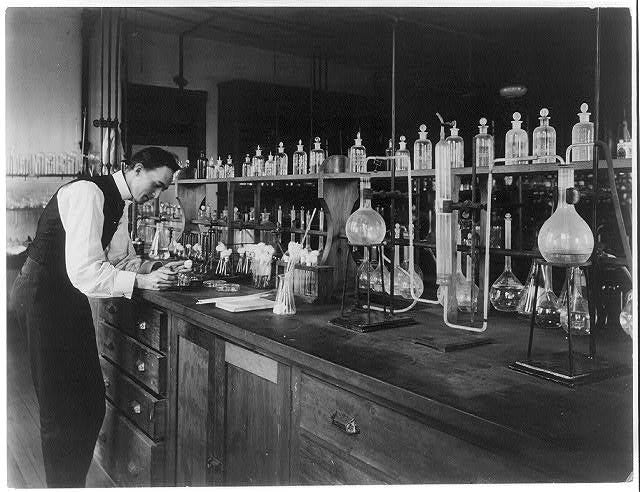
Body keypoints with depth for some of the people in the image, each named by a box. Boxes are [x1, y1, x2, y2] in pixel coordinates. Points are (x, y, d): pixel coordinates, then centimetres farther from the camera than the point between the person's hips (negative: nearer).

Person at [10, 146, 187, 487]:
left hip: (69, 297, 9)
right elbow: (83, 272, -28)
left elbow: (121, 259, 16)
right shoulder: (87, 194, -22)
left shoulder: (117, 204, 9)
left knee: (90, 401, 13)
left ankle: (74, 483, 28)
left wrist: (157, 270, -1)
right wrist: (142, 281, -26)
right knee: (62, 409, -2)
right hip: (43, 296, -9)